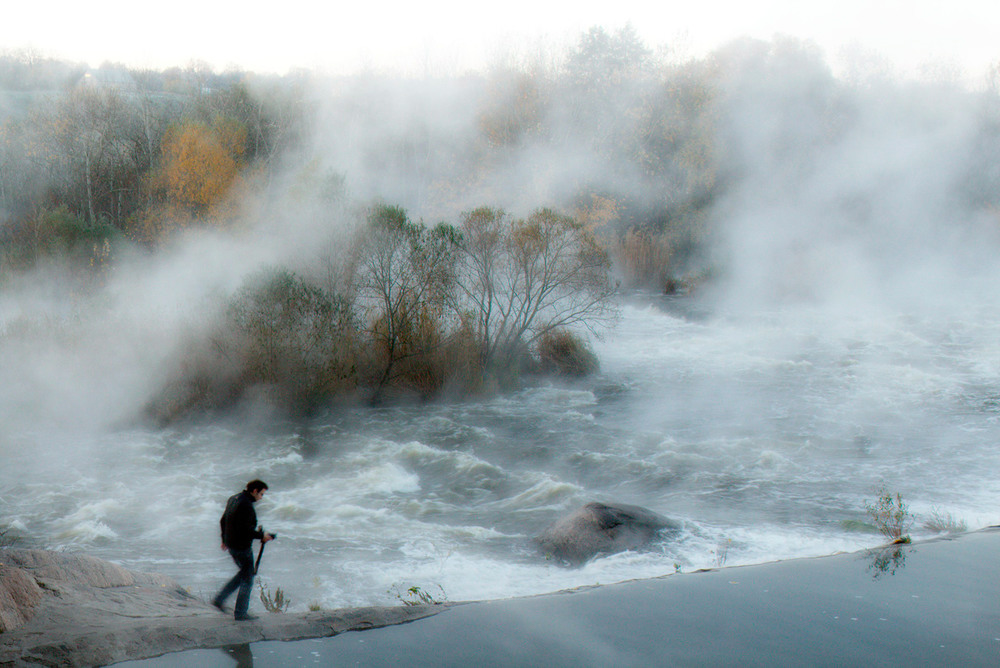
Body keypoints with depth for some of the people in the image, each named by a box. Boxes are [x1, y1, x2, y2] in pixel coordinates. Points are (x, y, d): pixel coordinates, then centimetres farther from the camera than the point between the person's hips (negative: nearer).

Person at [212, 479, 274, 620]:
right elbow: (244, 529, -28)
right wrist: (261, 536, -17)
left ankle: (219, 599, 21)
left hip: (230, 544, 10)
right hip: (242, 547, -10)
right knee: (247, 579, 3)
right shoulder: (246, 505, -23)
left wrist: (224, 539, 28)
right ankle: (240, 613, 10)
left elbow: (223, 521, 17)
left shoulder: (233, 499, 8)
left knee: (245, 572, 24)